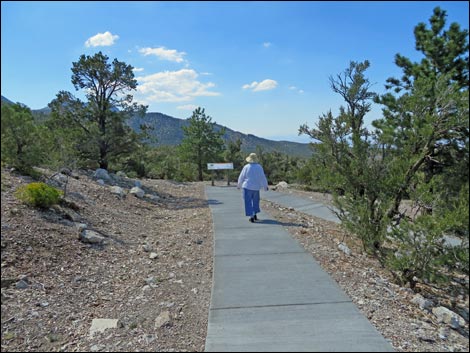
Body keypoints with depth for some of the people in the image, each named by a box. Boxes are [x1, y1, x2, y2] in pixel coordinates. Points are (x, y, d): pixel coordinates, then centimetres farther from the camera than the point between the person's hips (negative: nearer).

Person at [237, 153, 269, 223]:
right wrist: (265, 186, 14)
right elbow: (263, 177, 1)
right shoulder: (259, 167, -4)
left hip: (247, 187, -2)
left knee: (248, 202, 4)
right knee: (255, 201, 21)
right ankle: (255, 215, 24)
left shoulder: (246, 167, -8)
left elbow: (241, 177, 1)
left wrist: (239, 185, 17)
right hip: (256, 187, 3)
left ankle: (251, 216, -4)